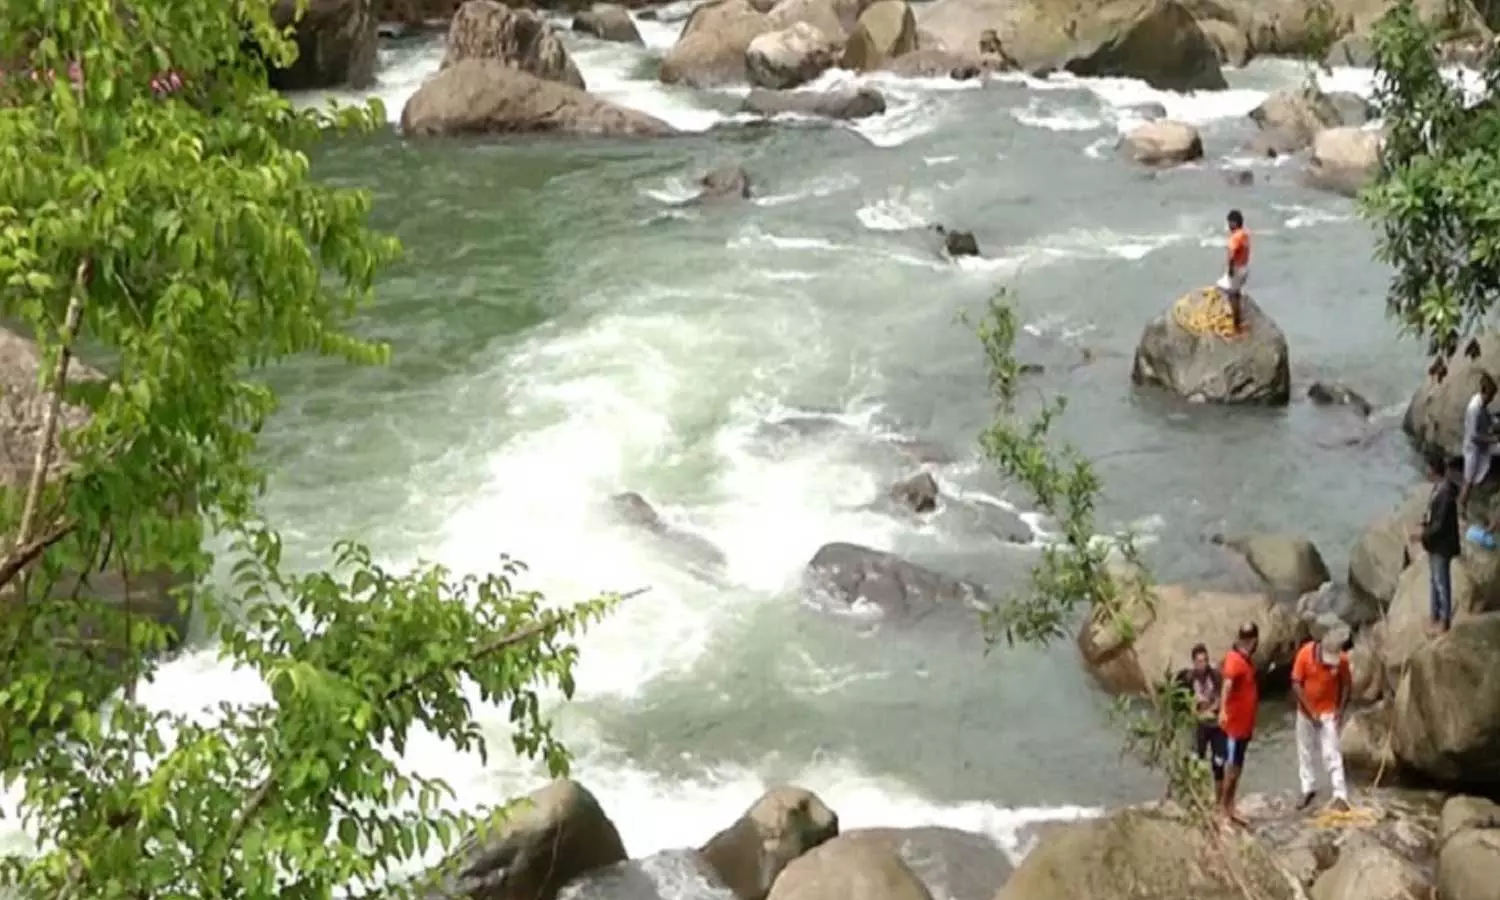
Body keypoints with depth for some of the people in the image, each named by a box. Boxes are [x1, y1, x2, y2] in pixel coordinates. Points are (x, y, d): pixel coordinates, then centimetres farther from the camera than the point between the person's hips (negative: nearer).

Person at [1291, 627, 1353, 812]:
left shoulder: (1342, 659, -18)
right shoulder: (1305, 653, -20)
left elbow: (1346, 685, -4)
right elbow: (1296, 684, -15)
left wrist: (1340, 711, -13)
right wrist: (1310, 711, -16)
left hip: (1329, 712, -2)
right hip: (1306, 711, 2)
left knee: (1331, 754, -7)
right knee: (1304, 751, 11)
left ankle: (1341, 796, -8)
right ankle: (1308, 789, 25)